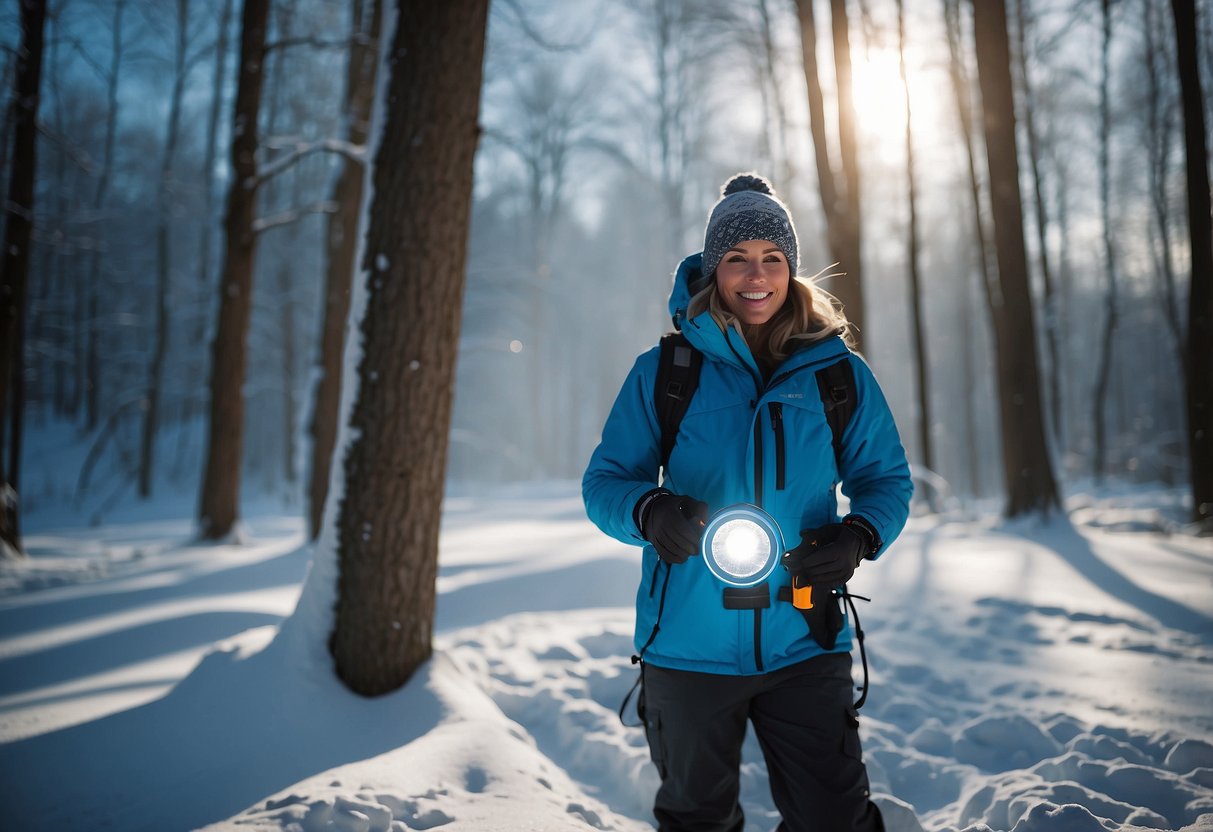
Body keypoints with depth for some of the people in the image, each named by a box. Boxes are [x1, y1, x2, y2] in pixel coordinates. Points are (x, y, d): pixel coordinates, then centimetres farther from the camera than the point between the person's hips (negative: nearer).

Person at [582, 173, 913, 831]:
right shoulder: (663, 372, -3)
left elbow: (886, 477, 8)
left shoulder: (839, 374, 1)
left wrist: (858, 536, -14)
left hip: (803, 648, 0)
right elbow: (605, 481, -1)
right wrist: (649, 510, -24)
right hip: (687, 648, 0)